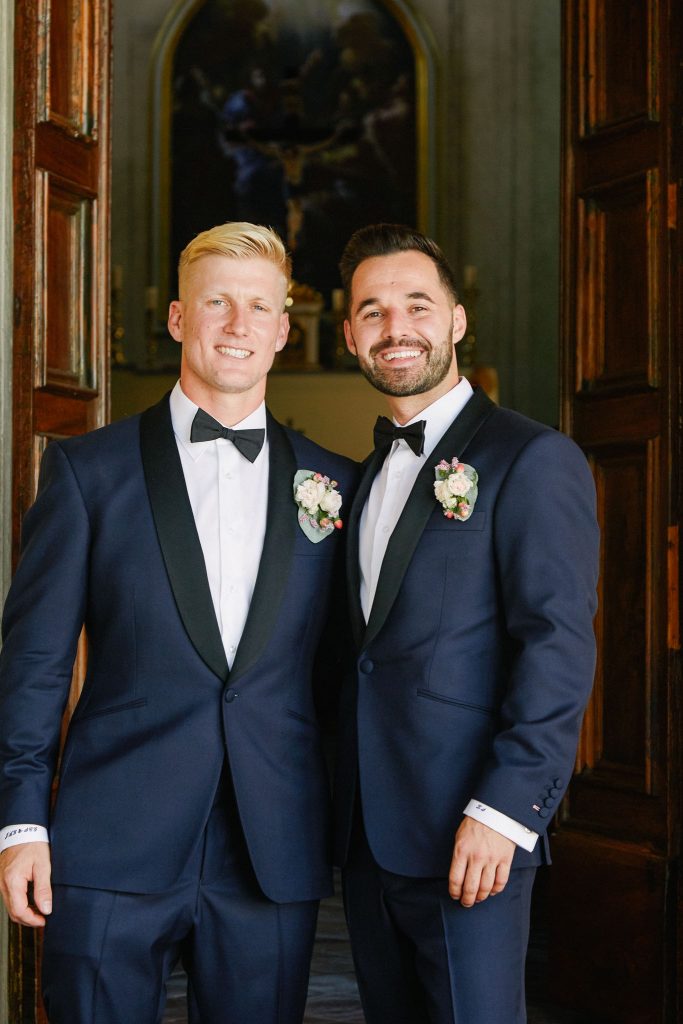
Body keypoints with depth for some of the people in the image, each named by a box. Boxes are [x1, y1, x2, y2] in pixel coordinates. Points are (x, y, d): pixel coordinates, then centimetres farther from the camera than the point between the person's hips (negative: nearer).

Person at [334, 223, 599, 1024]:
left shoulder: (531, 459, -7)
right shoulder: (368, 475, 17)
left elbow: (559, 648, -14)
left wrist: (503, 810, -20)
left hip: (466, 837, -7)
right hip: (366, 835, 7)